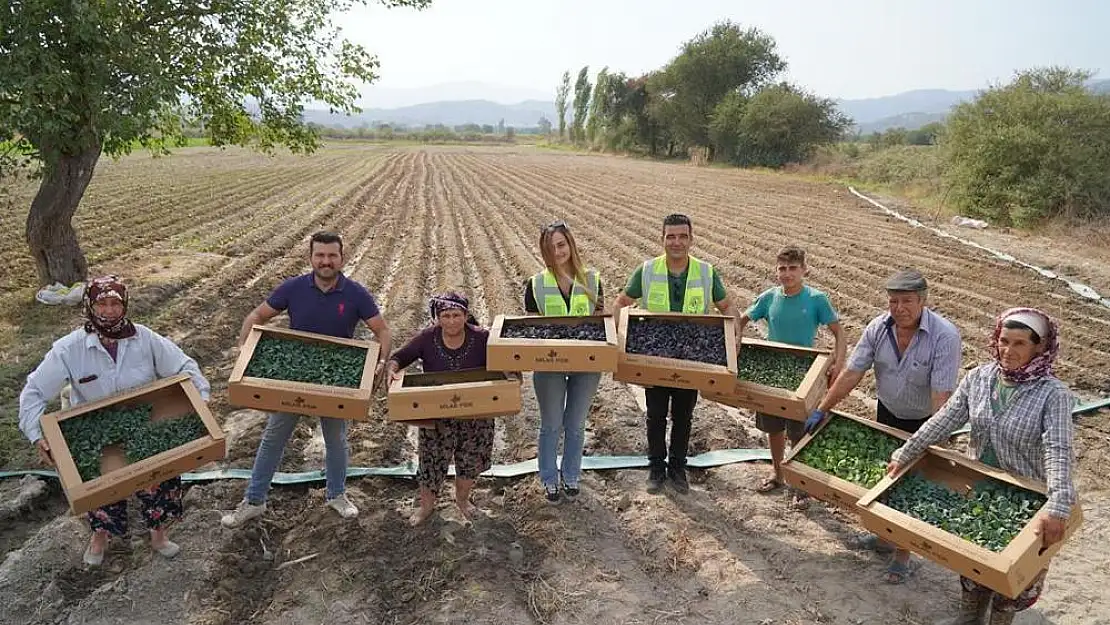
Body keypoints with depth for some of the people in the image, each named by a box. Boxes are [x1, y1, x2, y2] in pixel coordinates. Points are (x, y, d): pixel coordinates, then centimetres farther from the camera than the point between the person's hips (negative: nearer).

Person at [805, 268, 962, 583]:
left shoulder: (944, 336, -28)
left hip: (924, 423, -5)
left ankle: (904, 554, 22)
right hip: (887, 414, 5)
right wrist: (821, 410, -13)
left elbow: (941, 395, -29)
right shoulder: (878, 328, -14)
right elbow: (851, 373, -11)